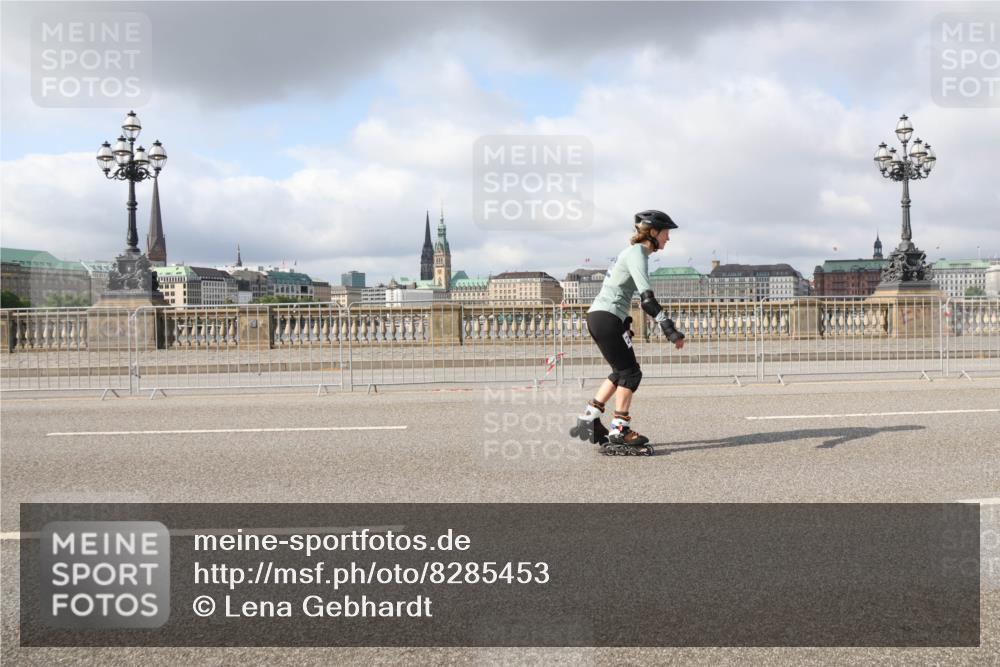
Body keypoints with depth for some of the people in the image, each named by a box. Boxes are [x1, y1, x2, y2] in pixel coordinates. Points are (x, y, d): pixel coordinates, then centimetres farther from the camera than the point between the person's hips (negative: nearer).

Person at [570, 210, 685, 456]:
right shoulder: (637, 254, -12)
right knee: (630, 372, -6)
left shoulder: (636, 253, 18)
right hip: (606, 317, -10)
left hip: (600, 316, 10)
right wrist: (669, 328, -27)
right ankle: (619, 432, -3)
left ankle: (589, 420, 19)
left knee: (622, 371, 16)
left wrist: (625, 324, 28)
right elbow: (647, 297, -23)